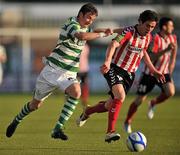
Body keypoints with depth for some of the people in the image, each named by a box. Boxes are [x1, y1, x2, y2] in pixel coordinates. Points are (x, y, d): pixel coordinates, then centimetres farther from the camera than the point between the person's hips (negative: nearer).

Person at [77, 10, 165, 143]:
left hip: (129, 74, 7)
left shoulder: (148, 37, 3)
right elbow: (113, 45, -34)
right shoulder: (128, 32, -19)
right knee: (120, 96, -30)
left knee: (112, 105, 10)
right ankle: (110, 132, -31)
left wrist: (153, 70, 23)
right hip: (115, 69, -7)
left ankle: (87, 113, 38)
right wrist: (108, 61, -52)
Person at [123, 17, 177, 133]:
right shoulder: (155, 39, -20)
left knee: (171, 92, -23)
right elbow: (151, 57, -29)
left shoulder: (172, 38, 0)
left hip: (163, 73, 5)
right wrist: (166, 50, -37)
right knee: (140, 100, 1)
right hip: (150, 73, -5)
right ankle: (128, 122, 22)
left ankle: (153, 104, 7)